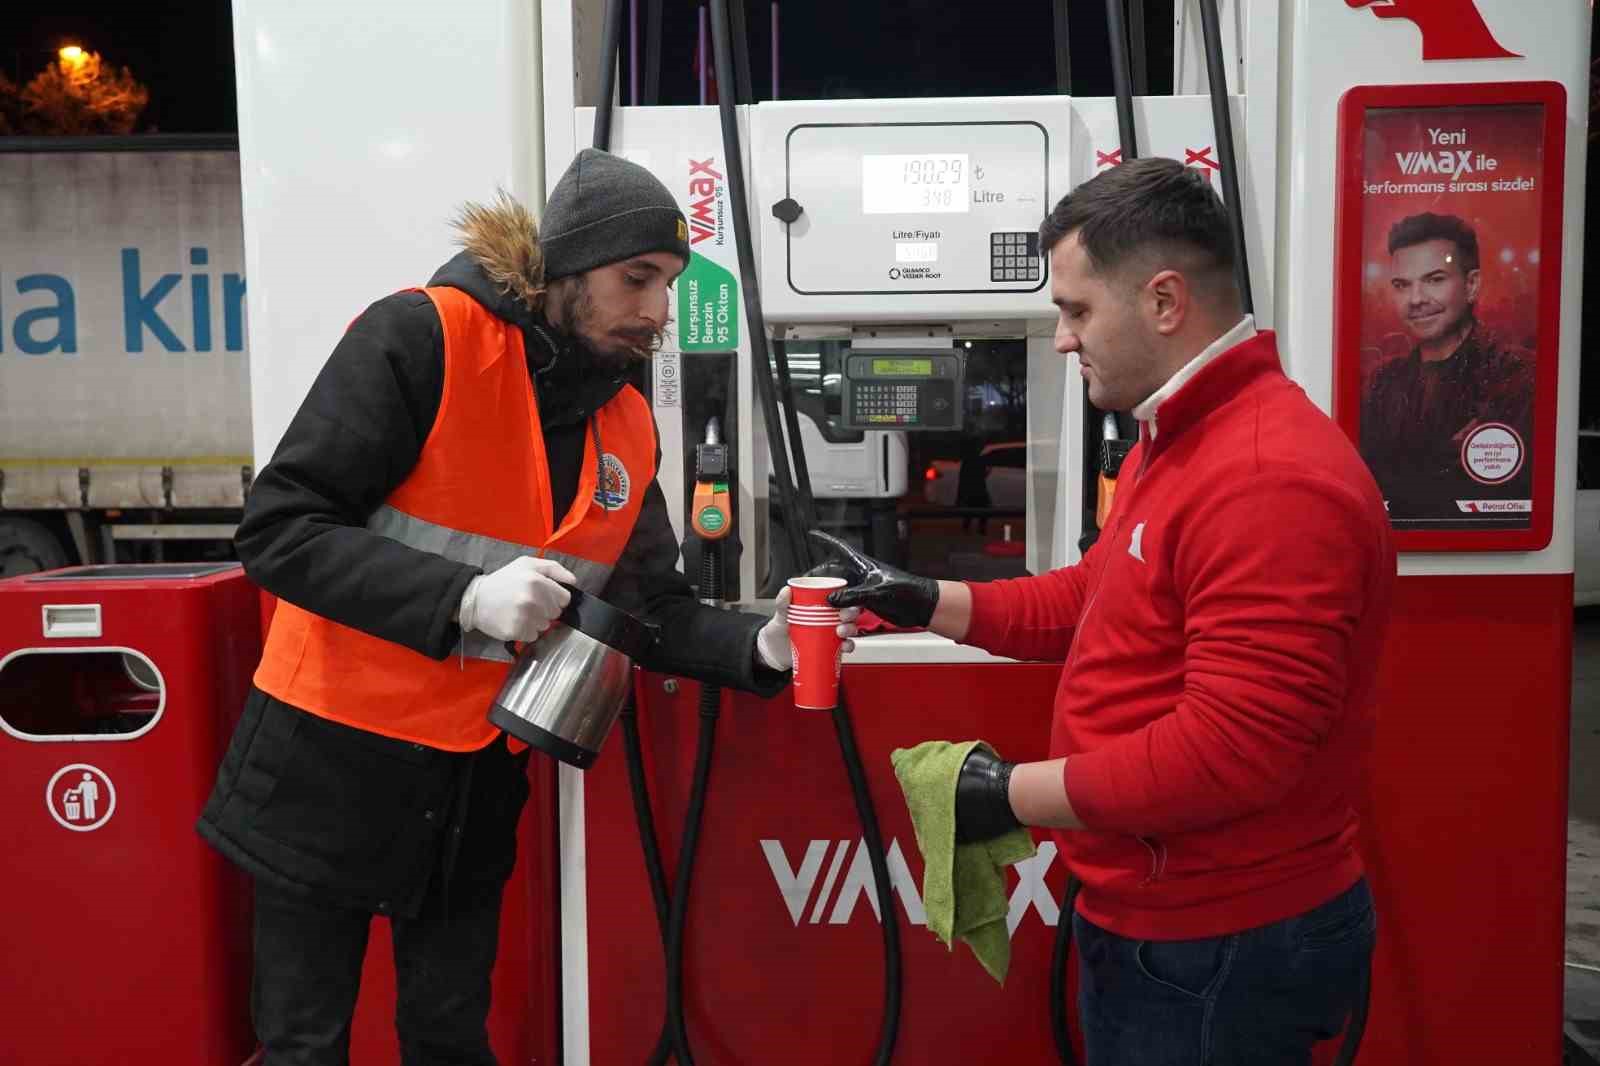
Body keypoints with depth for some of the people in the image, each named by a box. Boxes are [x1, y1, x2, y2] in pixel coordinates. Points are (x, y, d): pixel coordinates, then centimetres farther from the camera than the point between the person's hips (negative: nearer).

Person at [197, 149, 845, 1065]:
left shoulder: (629, 423, 2)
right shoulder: (419, 338, -17)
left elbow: (650, 604, 3)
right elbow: (279, 529, -20)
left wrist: (758, 647, -16)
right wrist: (465, 596, -31)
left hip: (478, 780, 5)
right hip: (332, 760, -4)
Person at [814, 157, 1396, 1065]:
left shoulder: (1271, 480, -26)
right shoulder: (1184, 441, 11)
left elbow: (1231, 750, -30)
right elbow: (1095, 600, 16)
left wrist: (1016, 794, -20)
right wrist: (923, 602, 6)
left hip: (1223, 950, -10)